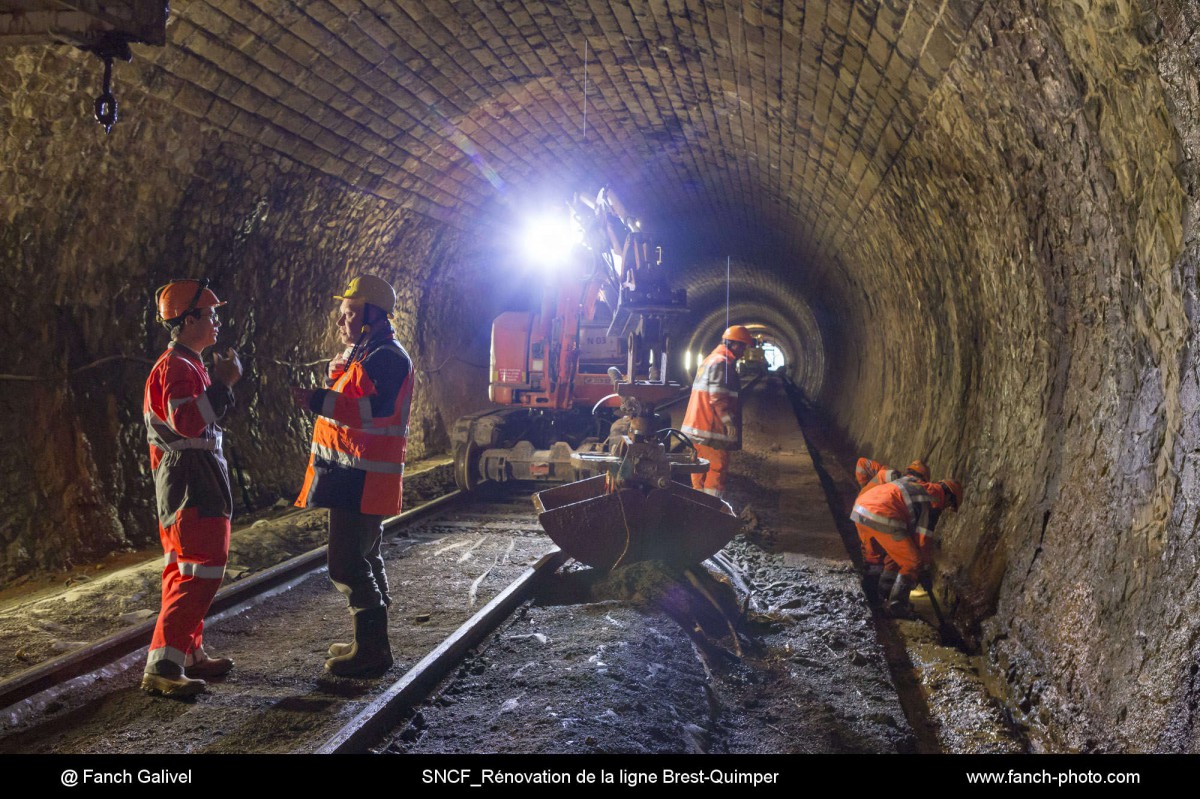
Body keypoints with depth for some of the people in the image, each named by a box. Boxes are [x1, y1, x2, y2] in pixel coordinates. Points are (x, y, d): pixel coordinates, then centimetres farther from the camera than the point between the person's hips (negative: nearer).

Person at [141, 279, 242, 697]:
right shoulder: (176, 366, -15)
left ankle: (190, 654, 23)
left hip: (198, 483, 11)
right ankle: (162, 666, -12)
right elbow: (187, 422, -30)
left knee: (186, 572, 15)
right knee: (200, 573, -12)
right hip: (192, 485, -11)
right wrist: (223, 383, -26)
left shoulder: (189, 365, 19)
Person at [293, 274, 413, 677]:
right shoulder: (358, 354, 18)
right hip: (351, 474, 11)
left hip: (363, 478, -11)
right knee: (363, 557, 18)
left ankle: (372, 651, -1)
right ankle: (371, 643, 29)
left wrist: (320, 402, -30)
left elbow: (377, 410, -28)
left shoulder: (387, 357, -15)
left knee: (348, 564, -10)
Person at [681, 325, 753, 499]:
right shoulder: (722, 362, -14)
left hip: (698, 425, 10)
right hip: (712, 427, -10)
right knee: (717, 467, -6)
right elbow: (718, 398, -22)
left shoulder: (710, 360, 19)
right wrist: (729, 422, -20)